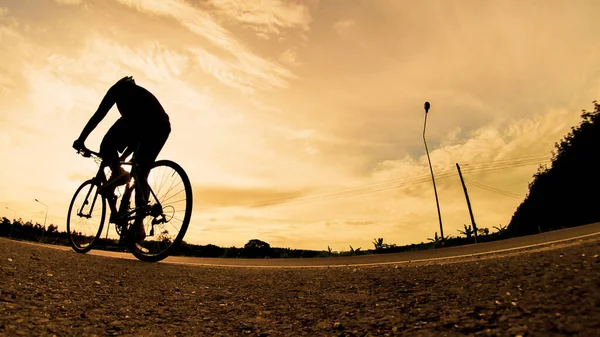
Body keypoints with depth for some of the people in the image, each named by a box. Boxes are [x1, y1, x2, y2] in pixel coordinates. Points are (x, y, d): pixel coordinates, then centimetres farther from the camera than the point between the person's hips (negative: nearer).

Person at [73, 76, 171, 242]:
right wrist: (121, 157, 50)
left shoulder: (118, 89, 30)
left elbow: (99, 114, 19)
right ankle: (139, 224, 4)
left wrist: (81, 139, 24)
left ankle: (117, 172, -13)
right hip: (162, 126, 6)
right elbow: (137, 137, 44)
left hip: (140, 119, -5)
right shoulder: (143, 93, 44)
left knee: (107, 147, 18)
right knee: (141, 175, 12)